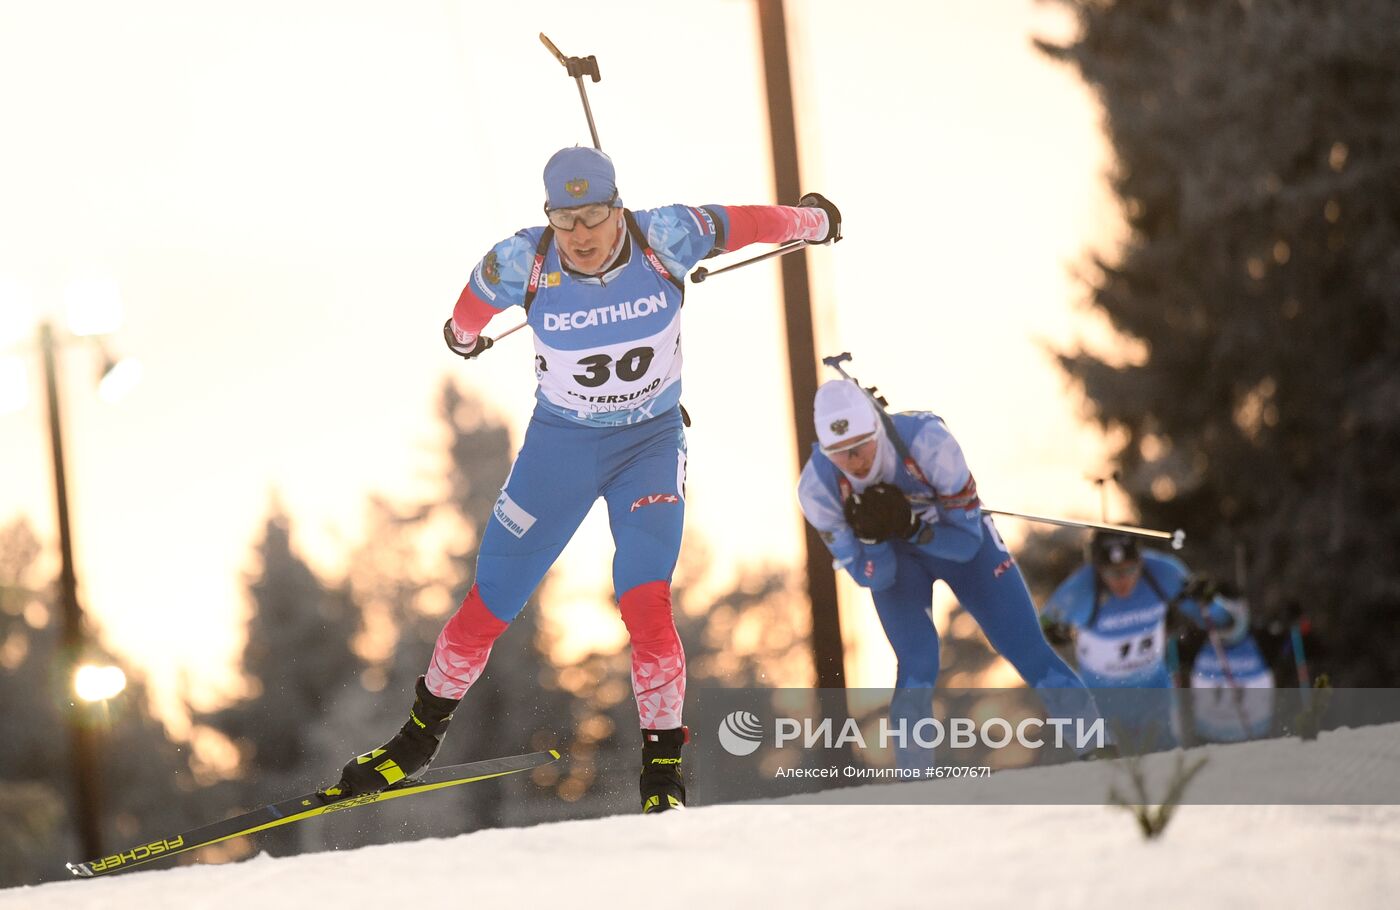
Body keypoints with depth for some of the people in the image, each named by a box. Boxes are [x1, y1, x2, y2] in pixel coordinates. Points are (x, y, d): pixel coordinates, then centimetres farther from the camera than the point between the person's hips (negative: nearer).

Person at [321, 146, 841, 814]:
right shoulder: (523, 262, -20)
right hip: (560, 440, 1)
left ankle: (664, 768, -6)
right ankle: (421, 735, 27)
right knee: (489, 605, 4)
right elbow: (472, 306, 3)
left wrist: (811, 219, 15)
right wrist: (463, 336, 25)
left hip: (652, 440, -1)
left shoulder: (662, 238, -21)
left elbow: (743, 222, -3)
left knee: (644, 600, -20)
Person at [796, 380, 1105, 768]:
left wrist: (910, 528, -41)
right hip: (892, 559, 1)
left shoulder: (928, 442, -37)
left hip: (958, 536, -1)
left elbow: (968, 541, -25)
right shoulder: (817, 487, -29)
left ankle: (1101, 751, 13)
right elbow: (871, 577, -19)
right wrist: (871, 538, -39)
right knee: (917, 667, -20)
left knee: (1029, 650, -2)